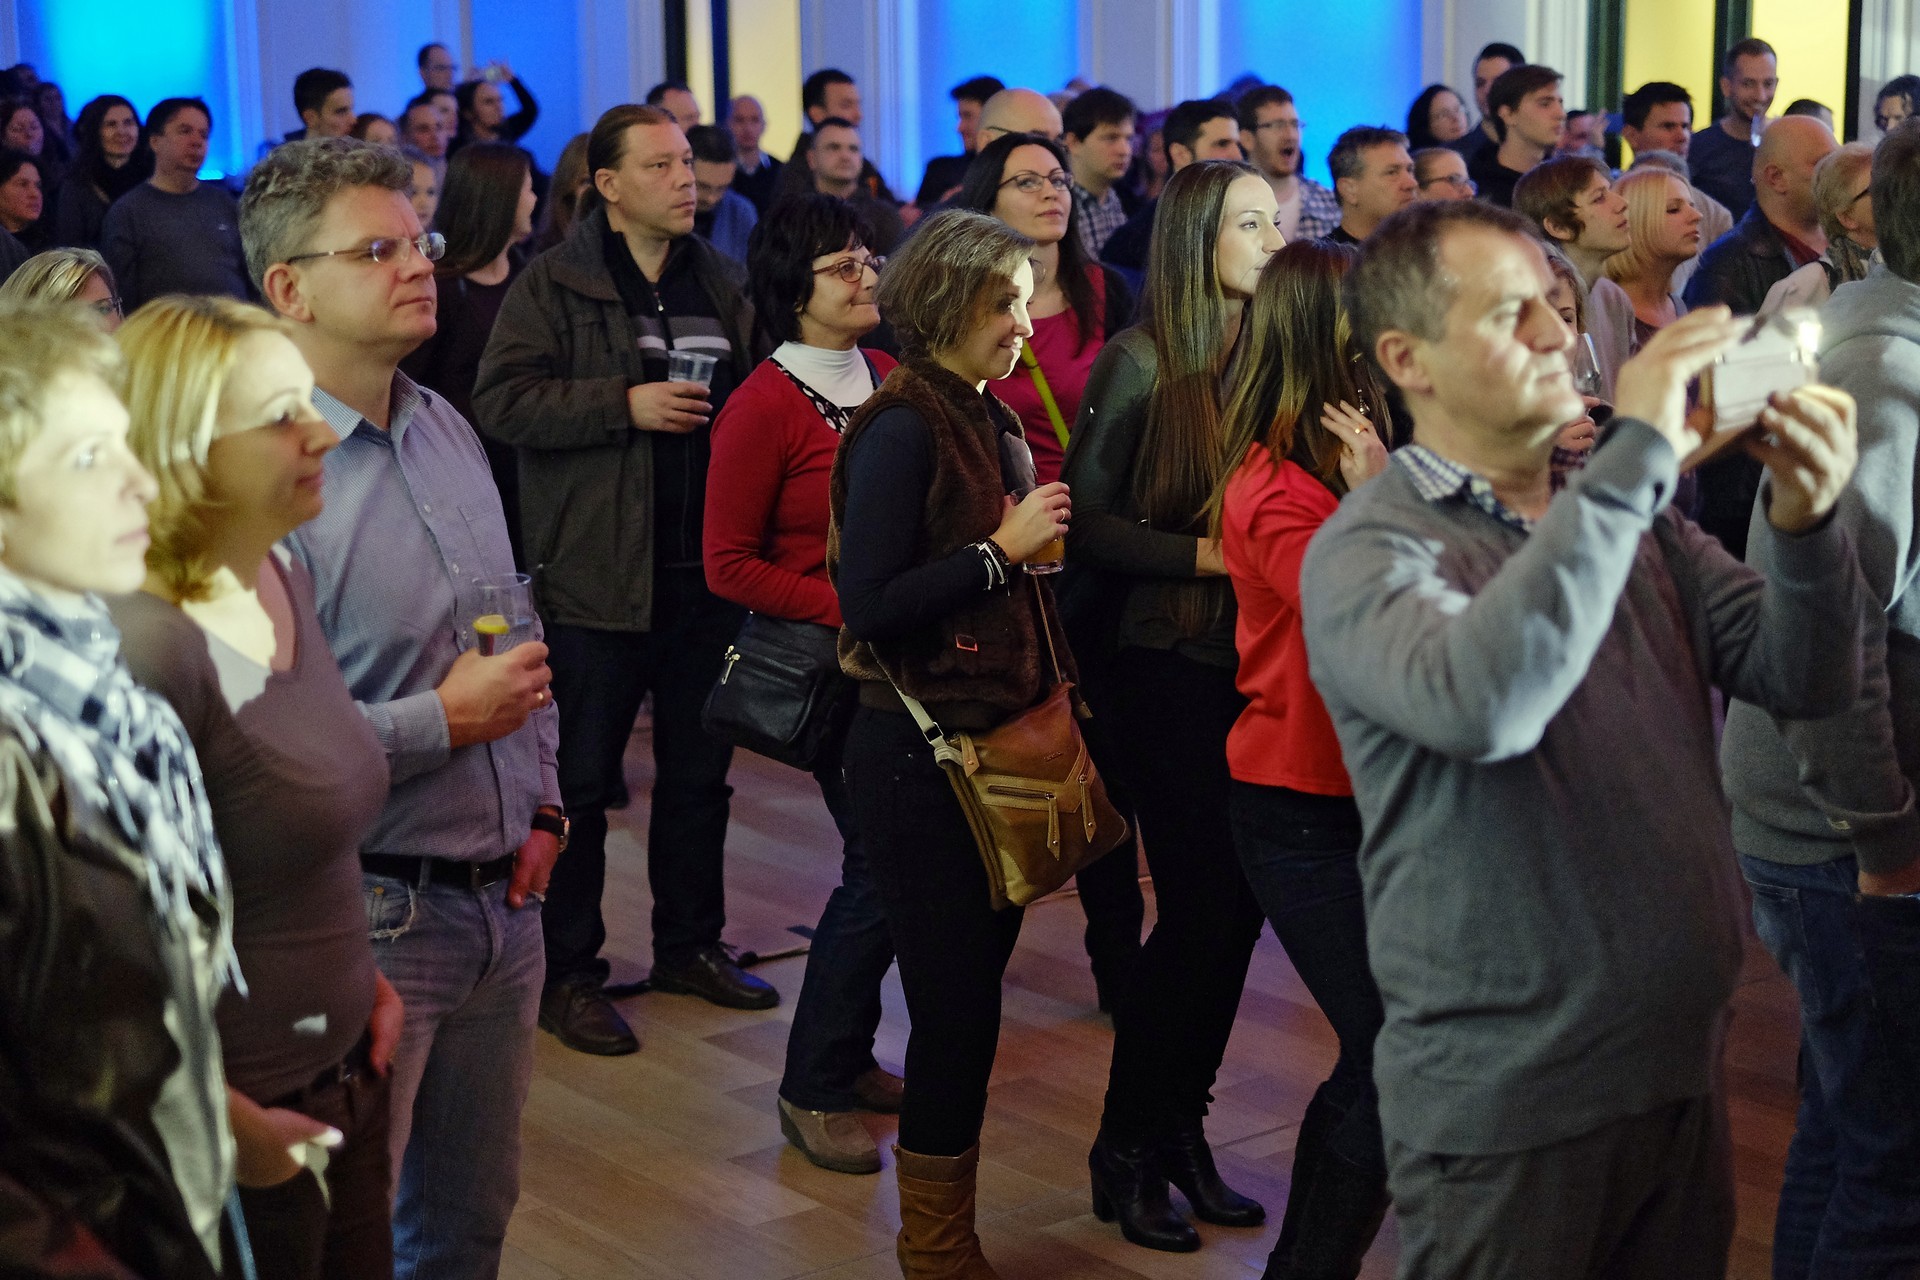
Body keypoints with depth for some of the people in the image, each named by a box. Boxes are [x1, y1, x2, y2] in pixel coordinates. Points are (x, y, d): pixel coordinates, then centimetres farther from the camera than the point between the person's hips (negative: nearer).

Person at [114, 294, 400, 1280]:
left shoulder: (281, 576, 2)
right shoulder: (148, 645, -25)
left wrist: (360, 971, 10)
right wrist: (226, 1123, -18)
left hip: (343, 1070, 8)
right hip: (250, 1117, -8)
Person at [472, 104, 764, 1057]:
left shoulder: (721, 283, 13)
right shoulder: (553, 285, -5)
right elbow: (500, 399, -14)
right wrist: (626, 404, -19)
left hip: (707, 574, 6)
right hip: (596, 575, -5)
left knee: (699, 772, 15)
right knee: (581, 780, 2)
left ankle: (690, 943, 30)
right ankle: (566, 972, 12)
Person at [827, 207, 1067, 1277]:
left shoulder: (992, 420, 12)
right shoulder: (904, 427, -14)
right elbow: (870, 604, -20)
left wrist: (1038, 540, 1)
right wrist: (1001, 548, -16)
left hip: (994, 737, 8)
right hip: (922, 752, -8)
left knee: (972, 995, 12)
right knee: (956, 1005, -2)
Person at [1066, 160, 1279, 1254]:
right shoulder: (1143, 362, -7)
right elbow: (1086, 520, -9)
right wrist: (1208, 553, -18)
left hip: (1261, 662, 5)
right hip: (1174, 663, -5)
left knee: (1240, 906, 7)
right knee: (1199, 909, -4)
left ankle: (1182, 1130, 23)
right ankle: (1128, 1151, 12)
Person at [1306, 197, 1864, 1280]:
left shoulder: (1634, 519, 8)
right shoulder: (1367, 549, -14)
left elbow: (1804, 681, 2)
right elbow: (1480, 705, -34)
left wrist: (1806, 523, -18)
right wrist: (1636, 459, -31)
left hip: (1681, 1069, 6)